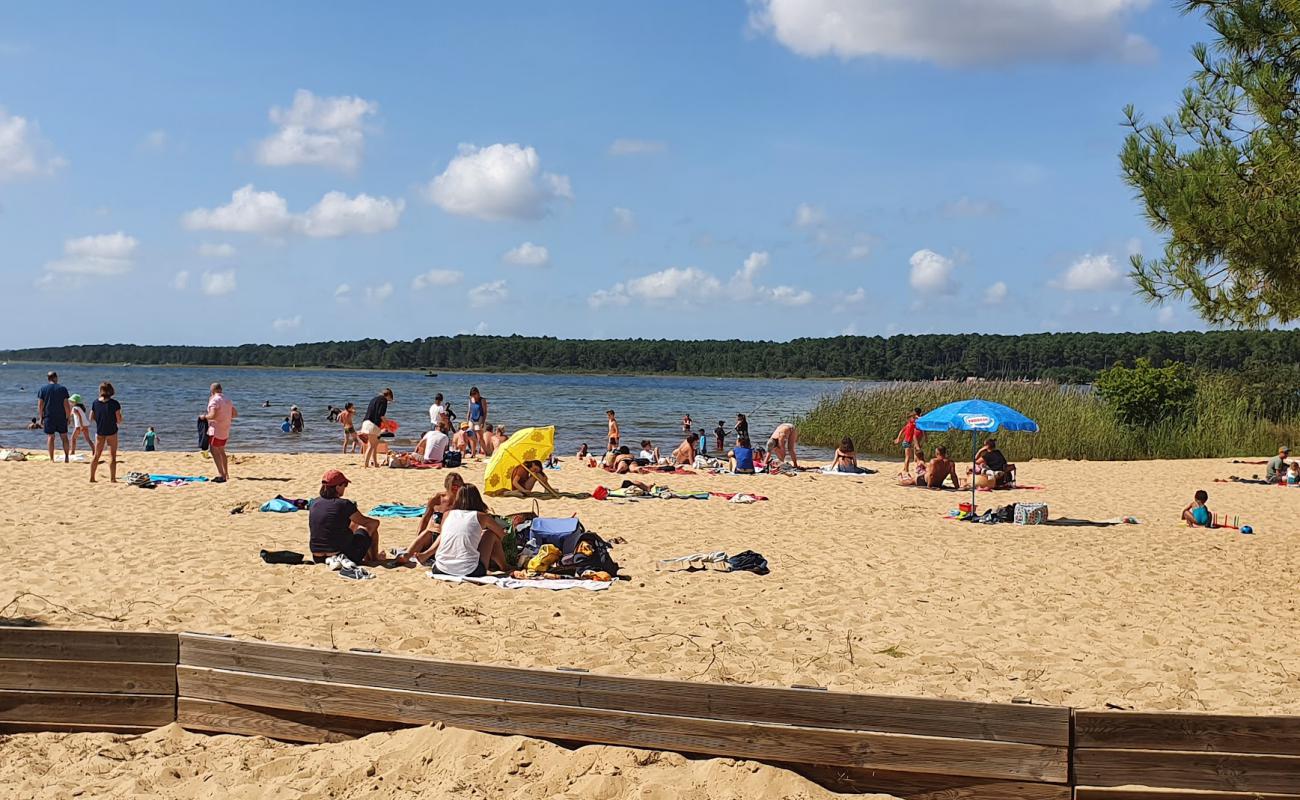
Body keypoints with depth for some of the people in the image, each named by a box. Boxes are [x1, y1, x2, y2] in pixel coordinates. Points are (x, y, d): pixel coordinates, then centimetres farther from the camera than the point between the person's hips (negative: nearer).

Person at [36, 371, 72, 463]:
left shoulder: (43, 389, 1)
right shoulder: (62, 388, -1)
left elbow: (40, 405, -2)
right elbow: (66, 404, -5)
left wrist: (41, 418, 3)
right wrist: (68, 417, 2)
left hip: (48, 417, 0)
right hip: (61, 417, 0)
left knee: (50, 437, 4)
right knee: (64, 436, 8)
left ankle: (51, 459, 3)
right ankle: (66, 457, 4)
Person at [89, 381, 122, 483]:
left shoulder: (95, 403, -5)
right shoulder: (114, 403, -14)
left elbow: (91, 418, 2)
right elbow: (119, 420, -12)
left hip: (99, 432, 3)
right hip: (111, 432, -3)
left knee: (96, 455, 13)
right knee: (112, 456, 5)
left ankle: (92, 478, 16)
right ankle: (112, 479, 4)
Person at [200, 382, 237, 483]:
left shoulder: (214, 400, -15)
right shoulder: (227, 401, 11)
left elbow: (212, 415, -26)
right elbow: (235, 413, 15)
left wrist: (204, 417, -8)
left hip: (216, 430, -9)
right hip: (225, 431, 9)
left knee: (214, 451, -7)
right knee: (221, 451, 21)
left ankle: (221, 475, -15)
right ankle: (226, 474, 28)